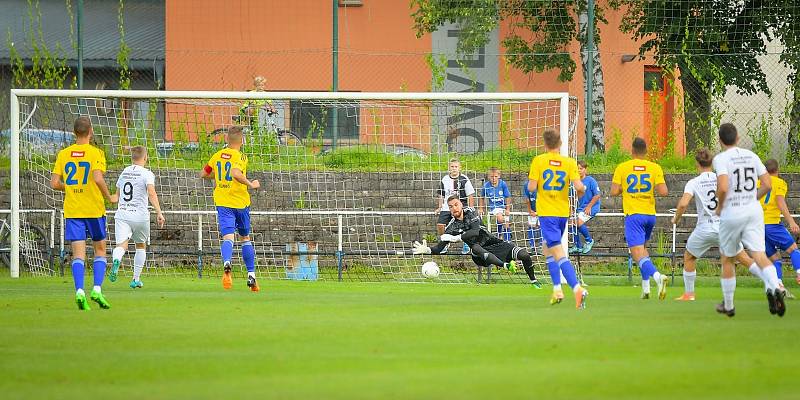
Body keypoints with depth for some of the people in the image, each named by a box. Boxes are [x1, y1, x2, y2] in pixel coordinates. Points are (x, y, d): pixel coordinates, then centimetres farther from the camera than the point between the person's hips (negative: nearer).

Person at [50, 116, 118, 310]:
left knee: (78, 254, 1)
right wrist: (109, 197, -6)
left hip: (72, 211, 2)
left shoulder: (63, 154, 5)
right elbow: (98, 178, -21)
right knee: (100, 250, 12)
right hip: (94, 209, -2)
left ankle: (79, 291, -16)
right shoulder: (95, 153, -7)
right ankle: (97, 290, -2)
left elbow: (54, 183, 2)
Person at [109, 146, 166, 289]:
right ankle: (136, 279, 23)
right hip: (140, 215, -2)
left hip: (122, 213, 2)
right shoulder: (147, 174, -3)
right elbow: (151, 193, -18)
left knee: (122, 245, -12)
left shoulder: (124, 172, 13)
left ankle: (116, 261, -46)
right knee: (141, 246, 19)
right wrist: (159, 213, -21)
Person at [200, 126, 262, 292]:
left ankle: (227, 263, -43)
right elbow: (236, 173, -28)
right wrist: (251, 185, -16)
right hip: (240, 202, -2)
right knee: (245, 238, 16)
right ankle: (251, 275, 16)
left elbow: (203, 174, 19)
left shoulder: (217, 156, 8)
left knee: (228, 237, -11)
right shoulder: (240, 157, -9)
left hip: (222, 202, 2)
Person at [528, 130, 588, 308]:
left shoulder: (538, 161, -6)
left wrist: (530, 183, 13)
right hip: (563, 212, 4)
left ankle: (577, 288, -28)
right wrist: (581, 190, 12)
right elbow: (579, 187, -10)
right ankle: (557, 290, 17)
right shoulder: (569, 162, 0)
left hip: (546, 213, -4)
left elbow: (531, 187, -10)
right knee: (547, 248, 23)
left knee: (559, 253, -11)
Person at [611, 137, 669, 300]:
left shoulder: (622, 168, -3)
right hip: (650, 214, 4)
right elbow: (663, 191, -8)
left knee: (638, 254, -11)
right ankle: (645, 287, 20)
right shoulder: (655, 168, 0)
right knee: (643, 248, 26)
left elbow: (614, 191, -6)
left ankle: (657, 276, -37)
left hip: (633, 215, -4)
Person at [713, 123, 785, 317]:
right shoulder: (751, 156, 7)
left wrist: (719, 206, -2)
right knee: (759, 254, -6)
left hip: (731, 213, -3)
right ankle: (775, 287, -35)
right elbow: (767, 185, 5)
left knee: (727, 259, 14)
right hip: (754, 212, 3)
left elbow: (723, 188, -21)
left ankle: (728, 306, 24)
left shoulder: (721, 159, -9)